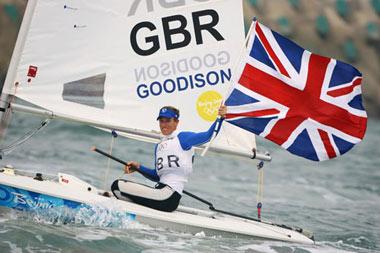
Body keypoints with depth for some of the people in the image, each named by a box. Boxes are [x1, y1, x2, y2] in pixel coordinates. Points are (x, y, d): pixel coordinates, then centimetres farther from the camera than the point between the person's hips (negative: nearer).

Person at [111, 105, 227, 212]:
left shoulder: (182, 138, 0)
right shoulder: (159, 146, 23)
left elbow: (208, 135, -15)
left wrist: (220, 118, -30)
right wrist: (138, 167, 17)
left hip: (169, 196, -9)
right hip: (161, 194, 9)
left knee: (118, 186, -14)